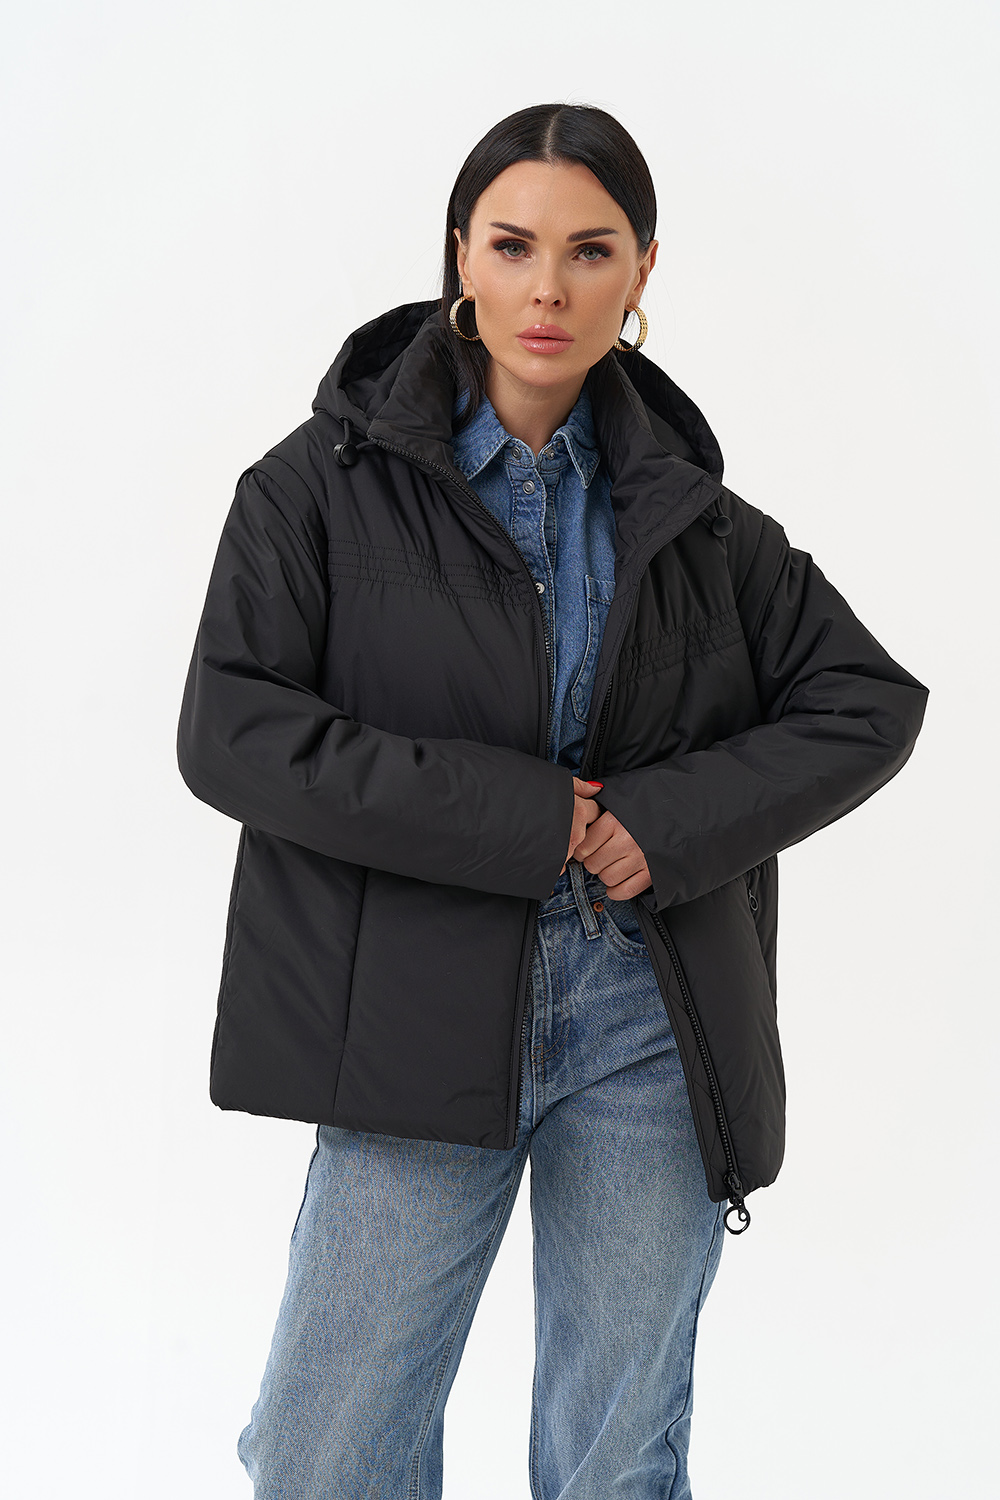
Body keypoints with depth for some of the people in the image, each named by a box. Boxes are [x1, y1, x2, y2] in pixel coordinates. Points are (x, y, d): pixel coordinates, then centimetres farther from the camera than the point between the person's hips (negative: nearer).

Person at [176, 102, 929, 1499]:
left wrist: (665, 821, -9)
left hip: (654, 1029, 2)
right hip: (426, 1024, -2)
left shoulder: (690, 513, 7)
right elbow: (230, 734, -10)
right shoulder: (326, 483, -1)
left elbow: (871, 702, 8)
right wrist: (525, 818, -16)